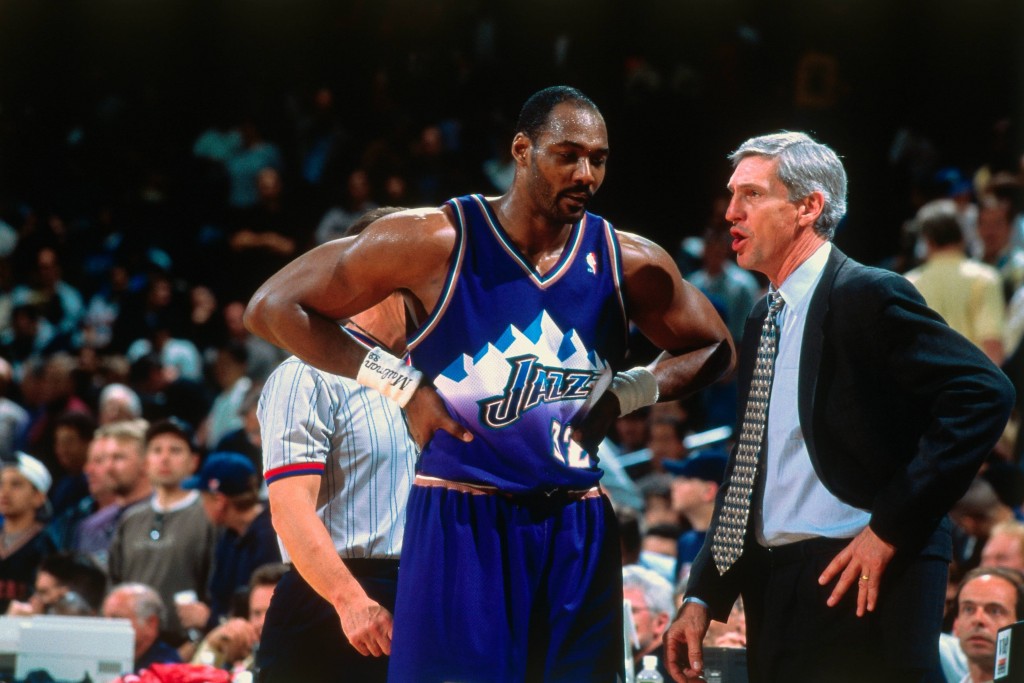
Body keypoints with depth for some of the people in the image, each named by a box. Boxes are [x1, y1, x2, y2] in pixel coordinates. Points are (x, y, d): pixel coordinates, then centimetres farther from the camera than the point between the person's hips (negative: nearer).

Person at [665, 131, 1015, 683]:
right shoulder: (762, 320, 16)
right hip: (775, 595, 8)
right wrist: (703, 597, 13)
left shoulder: (868, 296, -9)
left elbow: (983, 394, -19)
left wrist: (892, 526, -19)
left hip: (859, 594, -8)